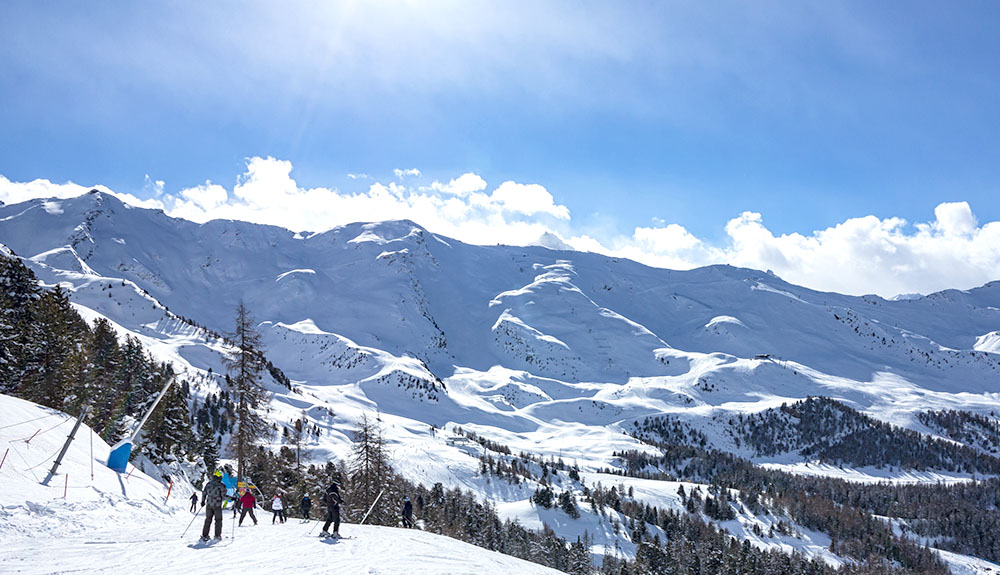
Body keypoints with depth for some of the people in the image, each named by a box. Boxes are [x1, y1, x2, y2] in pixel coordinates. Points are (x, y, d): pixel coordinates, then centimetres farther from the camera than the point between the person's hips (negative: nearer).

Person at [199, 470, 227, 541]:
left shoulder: (208, 484, 5)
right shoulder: (221, 485, -9)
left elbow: (204, 493, 9)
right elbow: (224, 496, -12)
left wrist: (203, 501, 23)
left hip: (209, 505, 4)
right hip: (217, 505, -4)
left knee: (208, 520, 13)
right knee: (218, 520, 8)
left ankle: (204, 535, 9)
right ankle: (217, 535, 6)